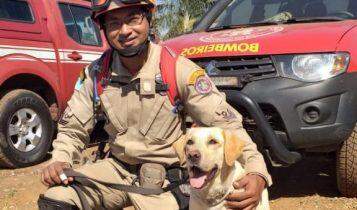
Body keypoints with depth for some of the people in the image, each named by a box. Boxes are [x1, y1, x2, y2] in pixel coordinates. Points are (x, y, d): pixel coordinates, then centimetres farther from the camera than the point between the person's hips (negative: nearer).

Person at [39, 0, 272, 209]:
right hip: (116, 167, 2)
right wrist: (59, 161, -17)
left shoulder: (179, 70, -17)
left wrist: (257, 172, -31)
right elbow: (72, 130, 4)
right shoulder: (96, 74, -6)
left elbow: (226, 124, -17)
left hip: (165, 176, -2)